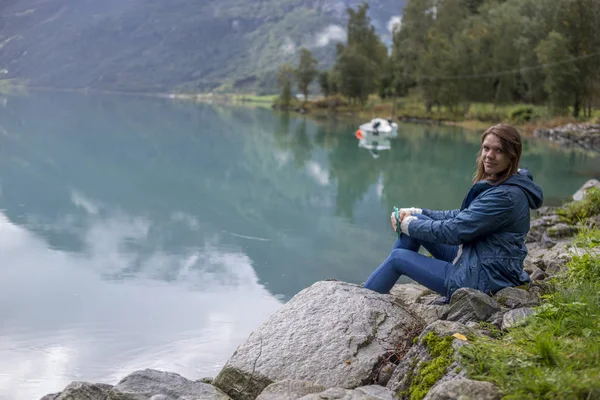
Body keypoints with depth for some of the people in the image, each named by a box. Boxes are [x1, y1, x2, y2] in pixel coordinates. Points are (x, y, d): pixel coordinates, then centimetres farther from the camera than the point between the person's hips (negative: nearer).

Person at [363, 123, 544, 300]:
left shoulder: (506, 196, -24)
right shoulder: (495, 184, 6)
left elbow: (455, 230, -22)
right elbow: (461, 217, 14)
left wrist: (409, 224, -7)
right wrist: (416, 214, 3)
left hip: (483, 279, -9)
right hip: (476, 259, 9)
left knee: (397, 257, 1)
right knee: (415, 222, 5)